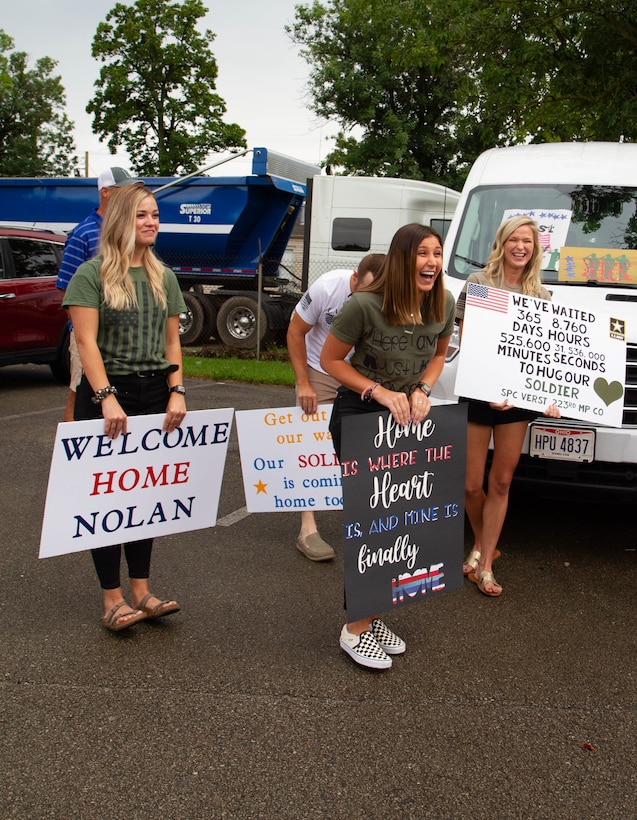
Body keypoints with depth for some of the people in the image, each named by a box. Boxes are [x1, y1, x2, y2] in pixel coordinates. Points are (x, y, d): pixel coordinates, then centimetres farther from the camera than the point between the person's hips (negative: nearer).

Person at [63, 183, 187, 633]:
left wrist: (177, 391, 1)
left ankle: (141, 591, 19)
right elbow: (86, 342, -11)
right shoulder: (92, 274, -4)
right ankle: (113, 600, 9)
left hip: (155, 395, 5)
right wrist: (107, 398, -20)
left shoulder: (164, 277, 12)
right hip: (105, 396, -4)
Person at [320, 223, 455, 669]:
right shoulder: (364, 305, -21)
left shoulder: (444, 305, -6)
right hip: (357, 414, -6)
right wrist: (380, 392, -20)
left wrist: (422, 389, -8)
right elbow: (330, 359, -11)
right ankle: (356, 629, 11)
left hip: (408, 416, 6)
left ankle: (373, 615, 25)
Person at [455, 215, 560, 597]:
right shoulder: (478, 282, -2)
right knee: (472, 485, 3)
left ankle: (484, 564, 19)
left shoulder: (540, 294, 9)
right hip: (478, 393, -3)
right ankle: (483, 545, 31)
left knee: (501, 482, 8)